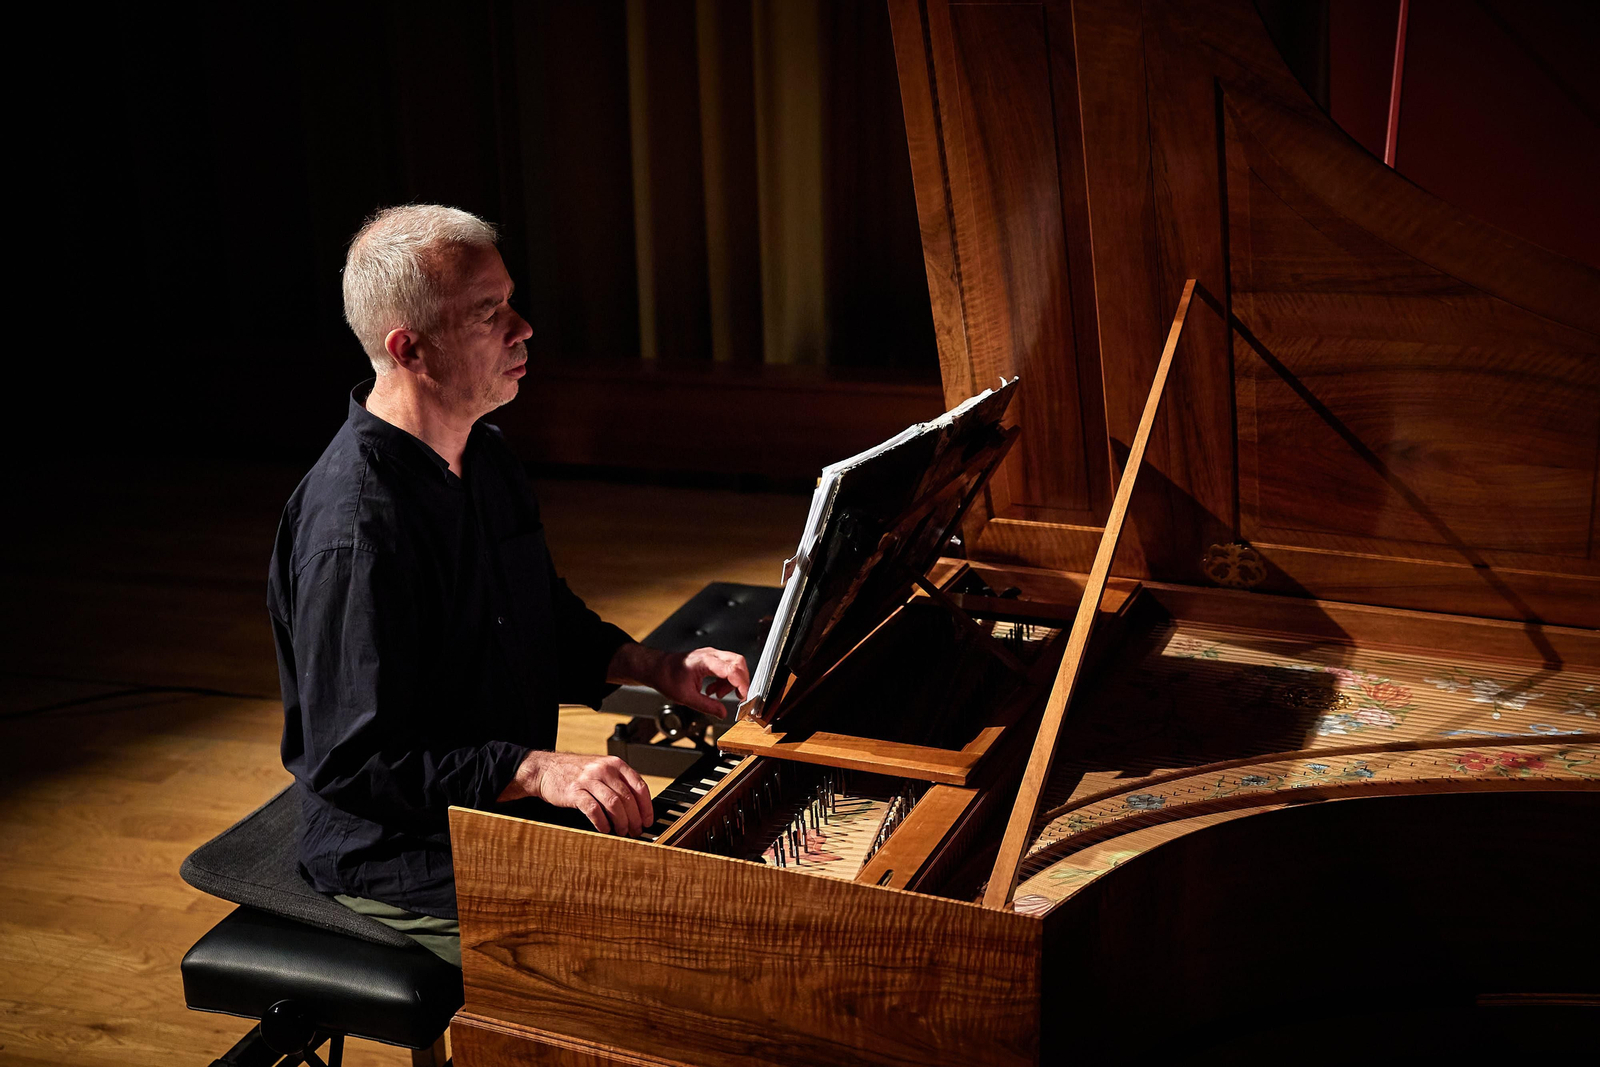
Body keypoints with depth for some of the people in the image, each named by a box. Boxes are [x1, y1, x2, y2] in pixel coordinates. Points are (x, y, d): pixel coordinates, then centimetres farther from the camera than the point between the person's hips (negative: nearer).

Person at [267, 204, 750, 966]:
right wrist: (539, 770, -33)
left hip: (505, 805, 9)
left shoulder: (484, 458, 6)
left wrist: (656, 668, 3)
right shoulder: (353, 529, -27)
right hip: (403, 860, -9)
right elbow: (354, 762, -26)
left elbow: (548, 621, 19)